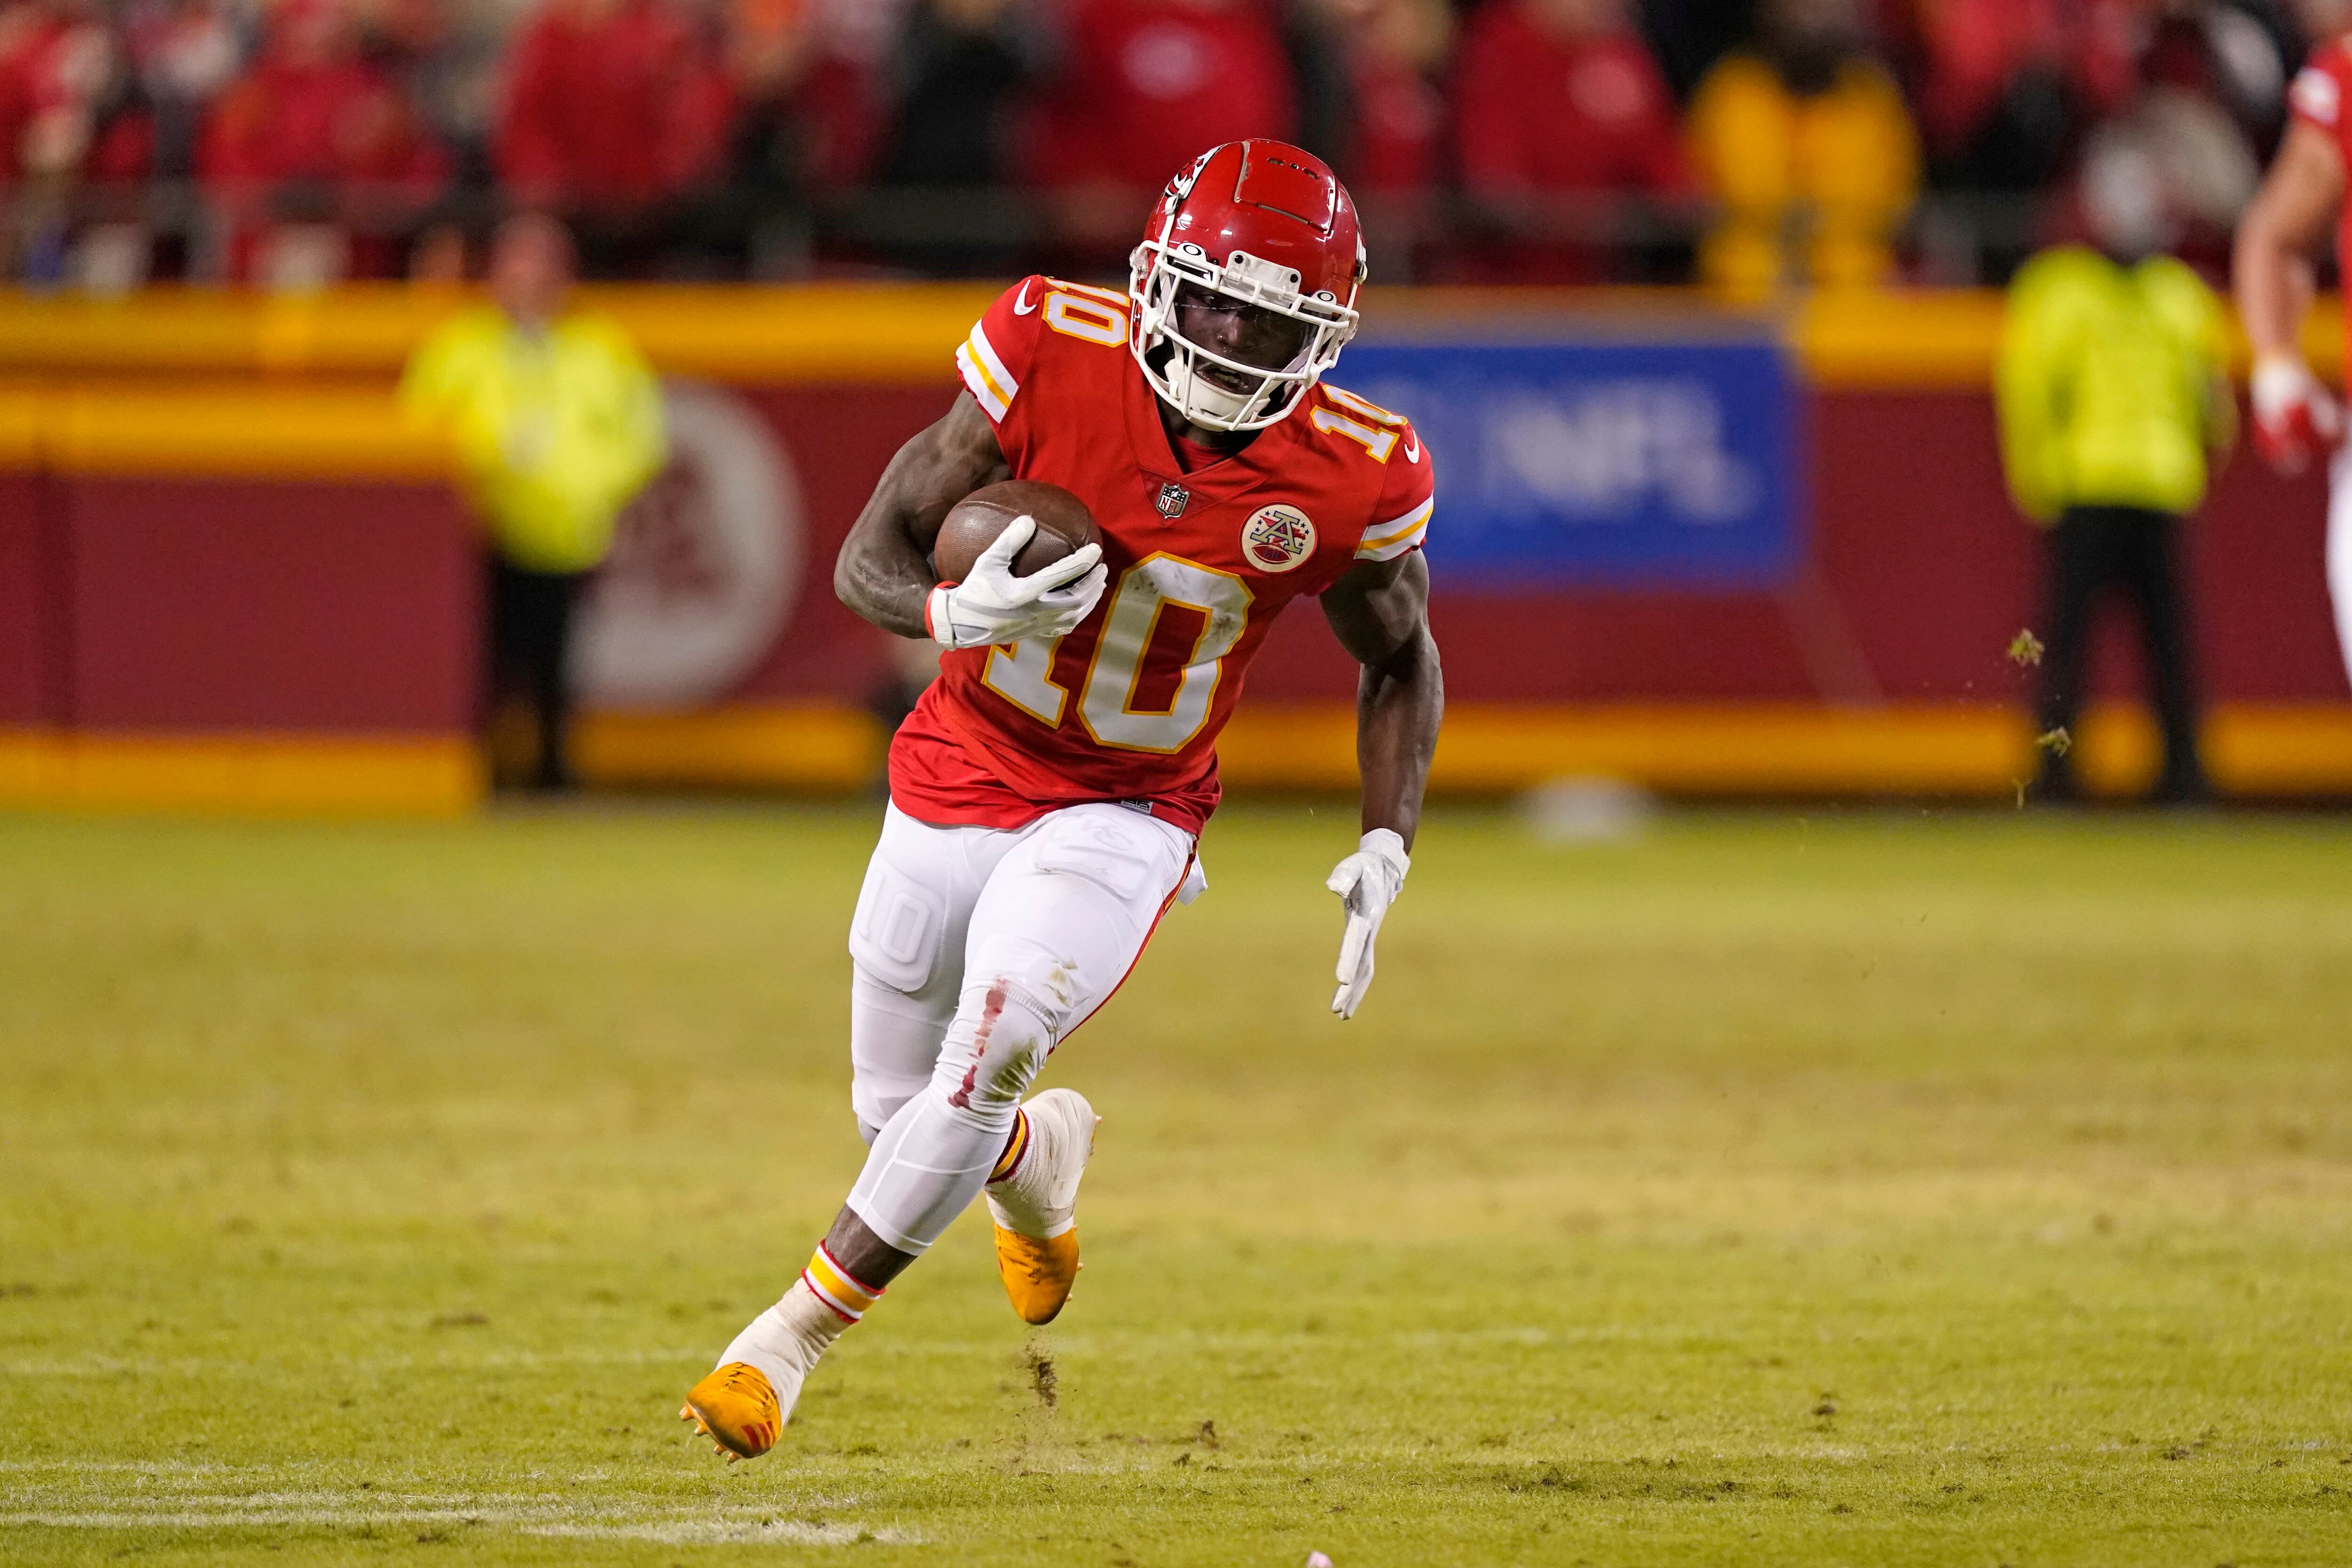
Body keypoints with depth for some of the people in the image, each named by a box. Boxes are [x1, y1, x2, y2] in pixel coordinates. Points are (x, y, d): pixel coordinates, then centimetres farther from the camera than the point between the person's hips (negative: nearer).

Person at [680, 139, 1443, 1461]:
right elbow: (869, 560, -14)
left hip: (1128, 816, -2)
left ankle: (794, 1338, -9)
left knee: (985, 1063, -24)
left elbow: (1401, 659, 4)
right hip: (965, 774, 2)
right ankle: (1044, 1159, 49)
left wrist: (1386, 852, -8)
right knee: (906, 1116, 12)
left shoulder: (1349, 479, -17)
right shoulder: (1056, 360, -20)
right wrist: (955, 614, -37)